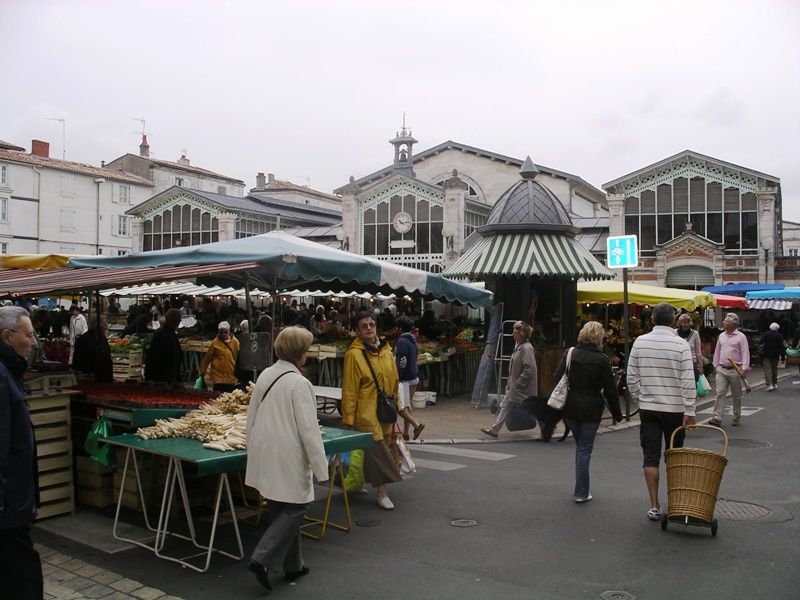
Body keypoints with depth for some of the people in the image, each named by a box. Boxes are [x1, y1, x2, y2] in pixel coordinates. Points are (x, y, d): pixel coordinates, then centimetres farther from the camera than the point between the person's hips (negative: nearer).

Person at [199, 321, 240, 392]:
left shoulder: (235, 342, 2)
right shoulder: (215, 343, -4)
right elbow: (207, 358, 3)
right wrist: (202, 372, 6)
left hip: (232, 378, 2)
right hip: (219, 377, -2)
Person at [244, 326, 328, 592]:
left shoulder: (265, 376, 5)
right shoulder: (298, 383, -17)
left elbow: (251, 418, 13)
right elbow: (308, 430, -17)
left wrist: (253, 452, 24)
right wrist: (320, 469, -11)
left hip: (265, 457, 8)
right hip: (288, 459, -8)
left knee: (282, 510, 18)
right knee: (295, 509, 5)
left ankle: (292, 565, 29)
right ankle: (262, 559, -6)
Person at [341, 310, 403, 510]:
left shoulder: (386, 350, 7)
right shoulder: (354, 354, -13)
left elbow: (394, 379, 15)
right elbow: (349, 390, -12)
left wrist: (395, 404, 15)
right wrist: (348, 419, -12)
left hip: (384, 411, 7)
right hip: (366, 411, -7)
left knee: (378, 448, 15)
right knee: (377, 450, -5)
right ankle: (382, 492, 4)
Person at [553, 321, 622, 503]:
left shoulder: (569, 354, 0)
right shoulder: (601, 360, -8)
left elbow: (557, 378, 0)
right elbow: (610, 390, -5)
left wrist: (562, 402, 11)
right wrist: (617, 414, 4)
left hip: (570, 409, 4)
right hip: (591, 410, -3)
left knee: (579, 446, 19)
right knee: (585, 450, 4)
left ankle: (581, 489, 24)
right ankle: (581, 492, 7)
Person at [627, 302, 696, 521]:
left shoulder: (640, 342, -2)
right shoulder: (681, 345, -9)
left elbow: (631, 377, 0)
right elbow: (688, 382, -13)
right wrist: (690, 411, -9)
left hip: (648, 407, 1)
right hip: (675, 409, -1)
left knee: (650, 457, 4)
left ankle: (654, 507, 4)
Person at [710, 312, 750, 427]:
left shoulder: (741, 337, -4)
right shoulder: (721, 336, 12)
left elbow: (745, 353, -9)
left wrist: (744, 368, -17)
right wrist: (716, 366, 15)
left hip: (735, 370, -4)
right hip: (721, 369, 4)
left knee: (736, 396, 8)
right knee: (720, 393, -5)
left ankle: (737, 418, 21)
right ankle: (717, 418, -10)